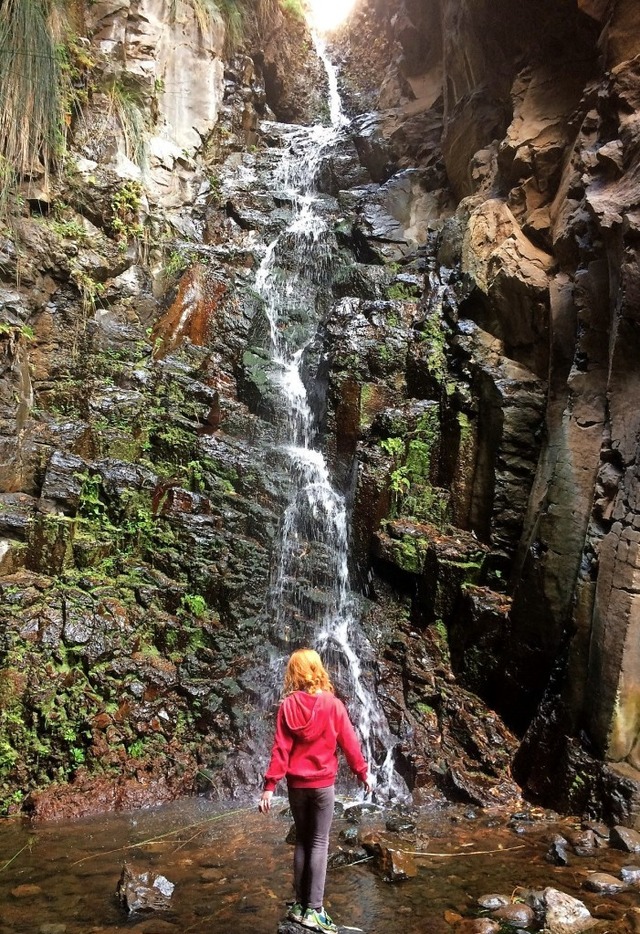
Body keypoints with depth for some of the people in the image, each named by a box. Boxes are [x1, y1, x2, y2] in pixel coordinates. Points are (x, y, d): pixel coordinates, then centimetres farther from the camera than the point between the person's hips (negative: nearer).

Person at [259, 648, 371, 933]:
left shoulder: (287, 706, -6)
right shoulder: (333, 704, -9)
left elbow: (280, 748, -8)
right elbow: (349, 743, -4)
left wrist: (270, 785, -5)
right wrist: (363, 774, 8)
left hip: (296, 784, 2)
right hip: (323, 783, -2)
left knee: (302, 841, 14)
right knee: (319, 843, 4)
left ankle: (300, 906, 19)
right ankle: (313, 910, 3)